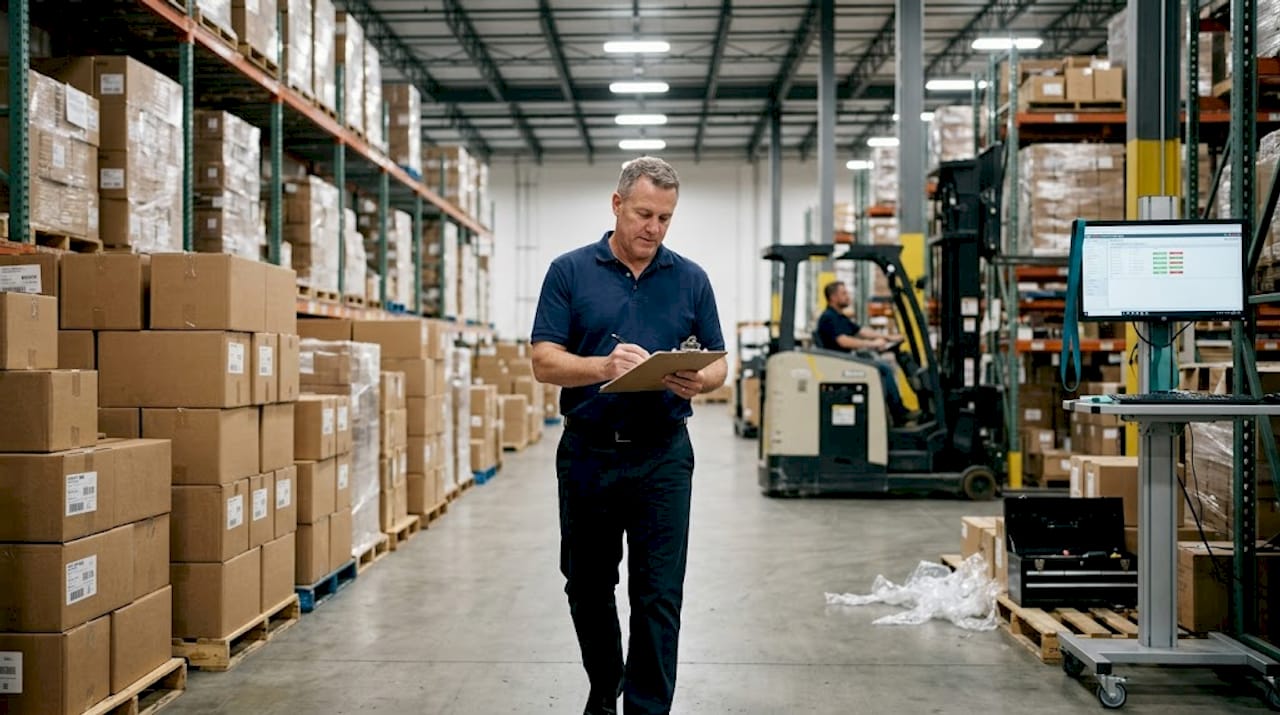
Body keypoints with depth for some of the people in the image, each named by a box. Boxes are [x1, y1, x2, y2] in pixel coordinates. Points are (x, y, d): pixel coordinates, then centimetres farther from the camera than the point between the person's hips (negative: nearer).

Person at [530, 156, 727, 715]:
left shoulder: (691, 279, 6)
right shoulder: (569, 272, 1)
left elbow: (717, 363, 7)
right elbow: (545, 363, -6)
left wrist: (699, 380, -17)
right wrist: (605, 365, -24)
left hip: (662, 455, 0)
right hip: (588, 452, 1)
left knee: (658, 596, -2)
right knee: (588, 585, 14)